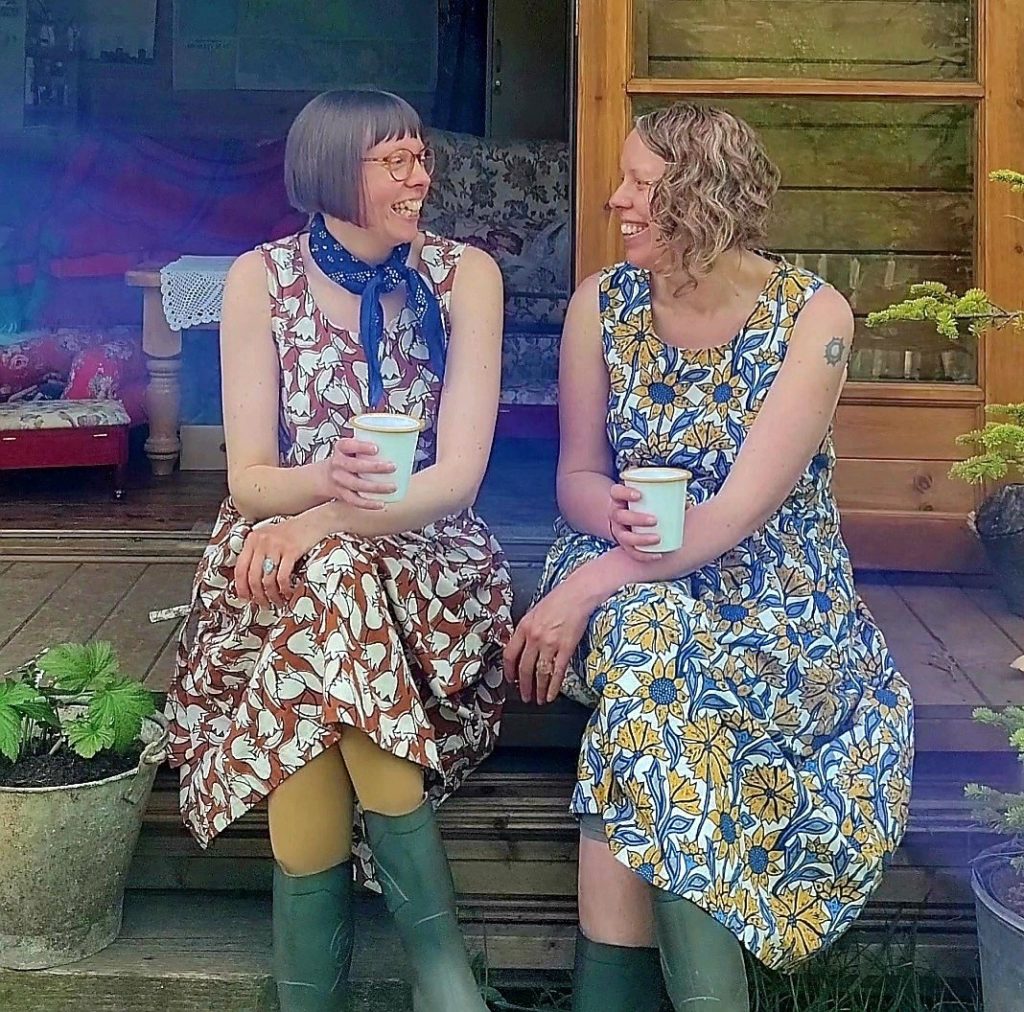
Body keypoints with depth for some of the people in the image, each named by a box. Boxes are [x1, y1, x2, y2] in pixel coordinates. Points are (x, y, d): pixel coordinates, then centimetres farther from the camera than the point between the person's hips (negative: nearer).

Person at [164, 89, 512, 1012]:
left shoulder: (464, 274, -1)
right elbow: (250, 481, -4)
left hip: (422, 555, 0)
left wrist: (323, 522, -25)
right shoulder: (262, 278, 0)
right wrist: (322, 481, -28)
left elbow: (459, 475, -10)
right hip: (285, 557, 1)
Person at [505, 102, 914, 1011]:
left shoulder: (811, 313, -10)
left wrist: (587, 587, -28)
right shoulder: (603, 302, 2)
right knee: (643, 635, -33)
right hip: (630, 581, 3)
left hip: (772, 591, -2)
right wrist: (614, 516, -18)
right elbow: (578, 475, 7)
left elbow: (743, 508, -19)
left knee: (641, 634, -34)